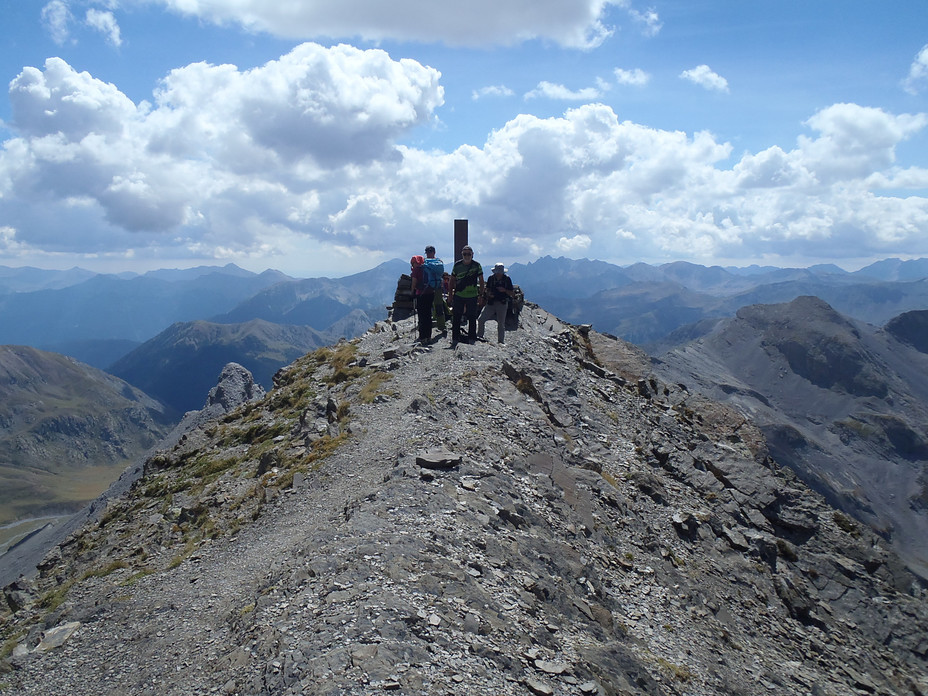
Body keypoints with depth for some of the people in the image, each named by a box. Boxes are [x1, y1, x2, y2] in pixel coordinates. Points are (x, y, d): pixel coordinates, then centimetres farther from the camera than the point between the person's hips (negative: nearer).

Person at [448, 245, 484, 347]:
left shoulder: (477, 266, -3)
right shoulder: (457, 265, 1)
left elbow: (481, 281, 3)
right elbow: (452, 280, 10)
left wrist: (481, 294, 1)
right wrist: (450, 293, 7)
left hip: (472, 296, -1)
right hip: (458, 295, 1)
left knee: (472, 318, 6)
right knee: (456, 317, 3)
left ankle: (472, 339, 16)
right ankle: (455, 338, 12)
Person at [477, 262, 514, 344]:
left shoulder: (507, 279, -3)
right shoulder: (491, 278, 2)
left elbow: (512, 294, -1)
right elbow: (487, 290, 10)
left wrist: (504, 290, -19)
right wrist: (489, 294, -12)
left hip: (502, 304, -2)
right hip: (491, 303, 2)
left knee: (501, 324, 5)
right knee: (481, 320, -6)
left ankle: (501, 341, 16)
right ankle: (479, 336, 12)